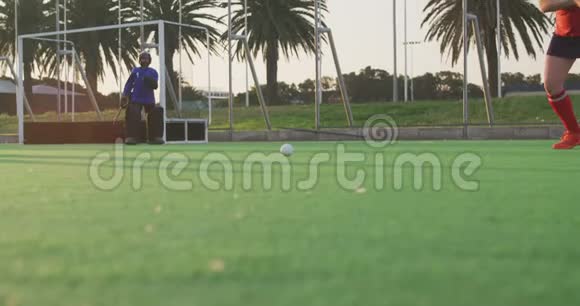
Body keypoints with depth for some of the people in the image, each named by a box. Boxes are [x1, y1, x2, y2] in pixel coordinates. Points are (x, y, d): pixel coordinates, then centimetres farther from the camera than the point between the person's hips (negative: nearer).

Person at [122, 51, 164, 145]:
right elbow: (129, 83, 6)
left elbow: (155, 86, -6)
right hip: (136, 99, -1)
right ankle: (132, 137, -13)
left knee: (155, 115, -8)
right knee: (133, 115, -17)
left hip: (149, 100, 1)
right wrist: (125, 94, -5)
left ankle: (155, 137, 0)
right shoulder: (135, 71, 9)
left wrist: (150, 81, -28)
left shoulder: (153, 72, 6)